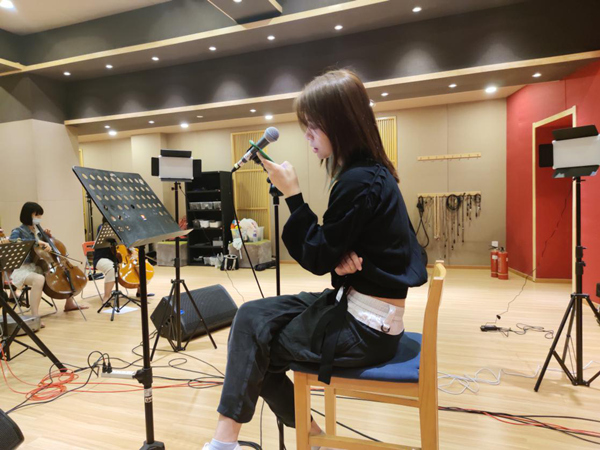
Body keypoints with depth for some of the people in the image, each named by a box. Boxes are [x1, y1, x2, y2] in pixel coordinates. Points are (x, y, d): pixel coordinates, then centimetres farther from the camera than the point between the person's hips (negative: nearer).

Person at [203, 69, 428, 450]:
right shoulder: (370, 172, 8)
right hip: (355, 305, 9)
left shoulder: (358, 182, -22)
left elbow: (317, 260, -18)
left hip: (366, 328, -9)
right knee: (252, 316, 6)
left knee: (254, 343, -2)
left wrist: (293, 194, -17)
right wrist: (340, 259, -11)